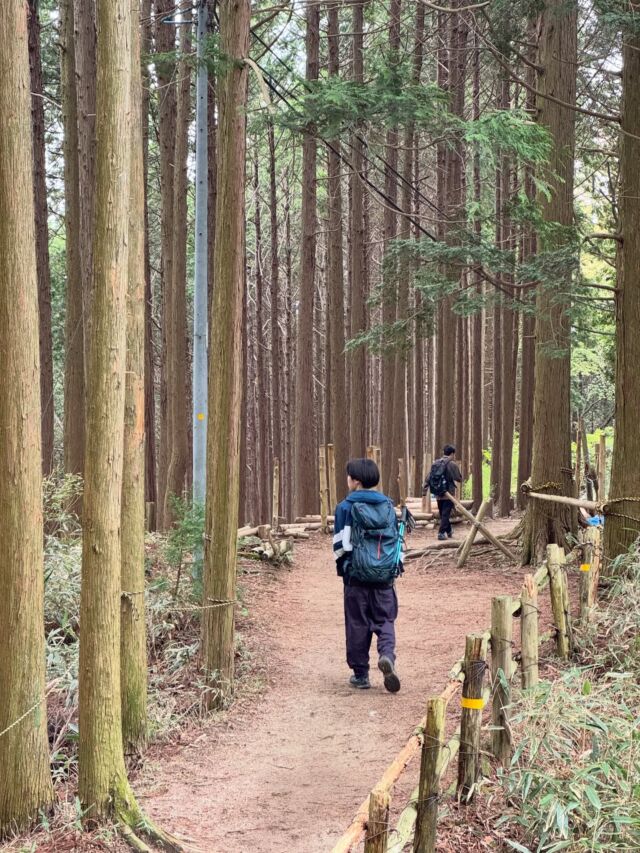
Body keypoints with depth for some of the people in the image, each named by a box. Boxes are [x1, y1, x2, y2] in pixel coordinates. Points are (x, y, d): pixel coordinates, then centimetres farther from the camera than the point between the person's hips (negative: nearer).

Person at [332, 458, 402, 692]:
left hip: (357, 575, -3)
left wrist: (341, 564, 14)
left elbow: (340, 543, -5)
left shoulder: (346, 507, -6)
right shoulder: (388, 505, 6)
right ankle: (387, 654, -17)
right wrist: (397, 565, 21)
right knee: (385, 619, 11)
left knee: (357, 623, 7)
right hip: (386, 576, 3)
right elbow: (398, 538, 11)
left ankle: (360, 673, 11)